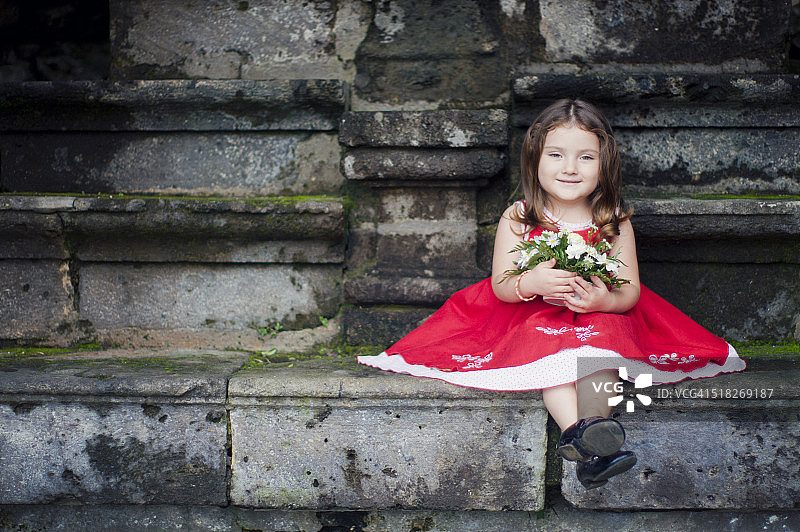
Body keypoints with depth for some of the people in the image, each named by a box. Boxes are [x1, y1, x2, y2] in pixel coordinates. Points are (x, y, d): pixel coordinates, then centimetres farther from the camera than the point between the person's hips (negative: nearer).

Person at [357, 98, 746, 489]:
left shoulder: (614, 223, -1)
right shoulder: (517, 219, -2)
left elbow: (630, 290, -3)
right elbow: (500, 284, -6)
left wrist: (605, 300, -28)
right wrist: (529, 283, -30)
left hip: (600, 319, 1)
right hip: (537, 317, -1)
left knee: (602, 341, -33)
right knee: (548, 346, -33)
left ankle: (595, 422, -51)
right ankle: (578, 428, -51)